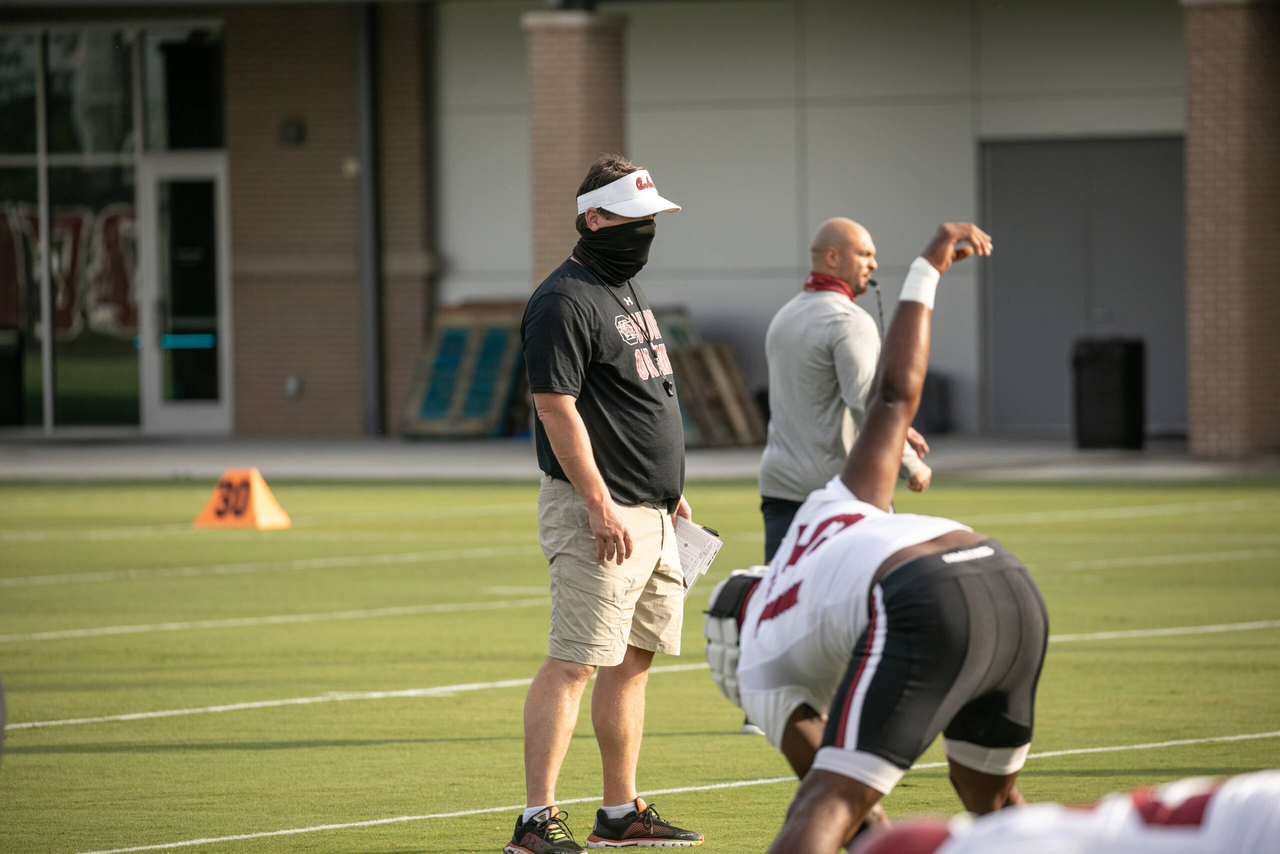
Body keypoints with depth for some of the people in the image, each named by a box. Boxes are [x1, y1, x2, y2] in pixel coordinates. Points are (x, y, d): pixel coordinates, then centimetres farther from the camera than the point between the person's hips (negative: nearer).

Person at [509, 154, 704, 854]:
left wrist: (670, 491, 22)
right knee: (574, 663, -13)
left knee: (632, 660, 12)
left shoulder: (627, 290, 18)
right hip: (599, 513, -10)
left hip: (651, 513, 10)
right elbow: (557, 408, -19)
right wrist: (599, 503, -23)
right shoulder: (564, 301, -13)